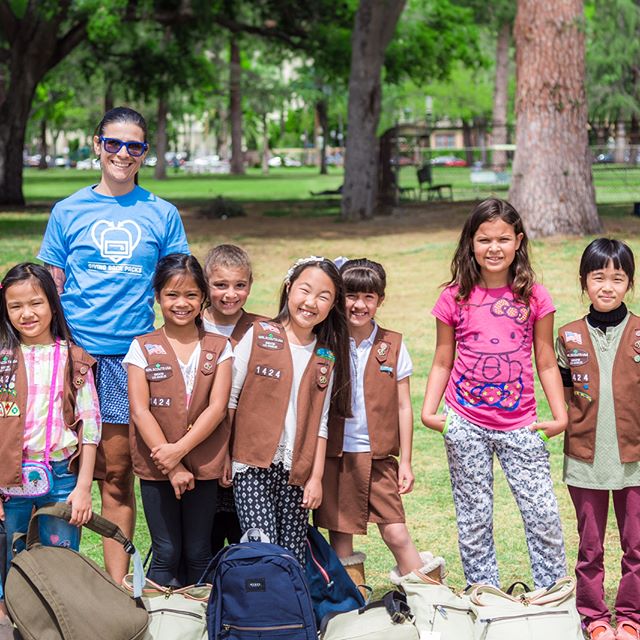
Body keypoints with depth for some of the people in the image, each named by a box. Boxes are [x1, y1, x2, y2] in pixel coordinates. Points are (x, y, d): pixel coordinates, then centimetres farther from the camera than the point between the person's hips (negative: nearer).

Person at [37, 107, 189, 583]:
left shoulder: (162, 214, 7)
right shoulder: (69, 212, 6)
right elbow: (50, 289, 9)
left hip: (130, 353, 0)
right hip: (75, 351, 0)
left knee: (117, 472, 4)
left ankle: (116, 584, 12)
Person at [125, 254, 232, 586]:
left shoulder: (218, 347, 4)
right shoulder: (143, 347, 0)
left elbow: (217, 408, -5)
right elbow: (140, 411, -7)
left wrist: (179, 449, -16)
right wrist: (172, 468, -14)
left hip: (203, 464, 1)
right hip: (156, 467, -1)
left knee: (198, 553, 9)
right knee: (166, 553, 3)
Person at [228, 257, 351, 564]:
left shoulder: (327, 356, 9)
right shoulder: (259, 335, -1)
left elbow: (320, 421, 10)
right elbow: (229, 398, 1)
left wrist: (316, 476, 5)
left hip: (297, 470, 3)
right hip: (253, 466, -3)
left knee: (294, 558, 4)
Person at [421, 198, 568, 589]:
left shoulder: (534, 298, 0)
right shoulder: (455, 298, 0)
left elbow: (546, 363, 5)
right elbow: (443, 361, 7)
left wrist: (560, 415, -2)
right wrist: (429, 411, -4)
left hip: (519, 424, 0)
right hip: (466, 425, 0)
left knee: (544, 516, -1)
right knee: (473, 519, 7)